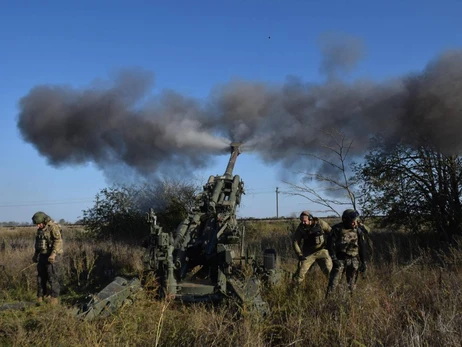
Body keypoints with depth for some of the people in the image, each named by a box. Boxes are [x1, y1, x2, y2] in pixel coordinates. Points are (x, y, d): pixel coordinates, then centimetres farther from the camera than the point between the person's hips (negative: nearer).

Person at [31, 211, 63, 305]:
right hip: (43, 255, 8)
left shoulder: (53, 227, -14)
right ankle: (40, 298, 19)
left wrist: (53, 254, -28)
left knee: (53, 278, -6)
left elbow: (58, 241, -21)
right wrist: (36, 255, 21)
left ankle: (54, 298, 1)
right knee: (41, 277, 10)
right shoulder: (40, 229, 12)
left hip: (52, 256, -8)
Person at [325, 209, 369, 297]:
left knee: (351, 284, 8)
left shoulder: (358, 229, -2)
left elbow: (362, 247, 6)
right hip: (340, 260, -3)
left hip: (354, 260, 3)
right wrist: (334, 259, -16)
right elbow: (330, 244, -8)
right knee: (333, 282, -6)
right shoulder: (337, 229, -11)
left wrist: (363, 262, 6)